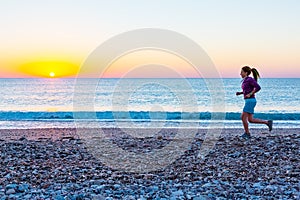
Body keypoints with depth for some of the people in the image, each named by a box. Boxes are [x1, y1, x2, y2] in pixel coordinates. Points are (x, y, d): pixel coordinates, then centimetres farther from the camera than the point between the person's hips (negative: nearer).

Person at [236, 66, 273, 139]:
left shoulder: (250, 79, -12)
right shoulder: (246, 80, 16)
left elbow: (258, 87, -20)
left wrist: (250, 94, -18)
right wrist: (240, 93, 14)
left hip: (250, 101, -10)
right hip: (248, 101, 10)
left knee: (243, 117, -5)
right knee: (250, 120, 7)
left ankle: (247, 133, 9)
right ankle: (267, 122, 13)